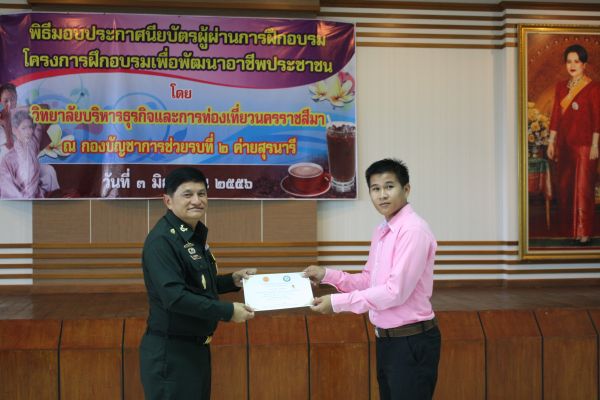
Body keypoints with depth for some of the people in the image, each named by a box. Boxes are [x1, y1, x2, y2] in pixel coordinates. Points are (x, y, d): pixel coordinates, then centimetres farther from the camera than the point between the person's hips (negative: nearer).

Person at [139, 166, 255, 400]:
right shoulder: (162, 240, -19)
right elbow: (174, 296, -28)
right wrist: (228, 311, -25)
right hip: (170, 352, -9)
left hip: (197, 347, 9)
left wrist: (233, 281, 7)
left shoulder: (195, 235, 11)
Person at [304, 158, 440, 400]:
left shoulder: (413, 230, -19)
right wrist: (327, 275, 5)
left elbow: (396, 292, -23)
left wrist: (337, 303, -18)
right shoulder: (380, 232, 10)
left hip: (411, 343, -9)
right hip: (386, 340, 9)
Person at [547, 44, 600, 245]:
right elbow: (555, 115, 12)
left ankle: (584, 233, 0)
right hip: (564, 144, 6)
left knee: (583, 188, -5)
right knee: (565, 187, 9)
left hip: (584, 144, -6)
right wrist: (551, 142, 10)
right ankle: (569, 230, 20)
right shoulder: (561, 87, 11)